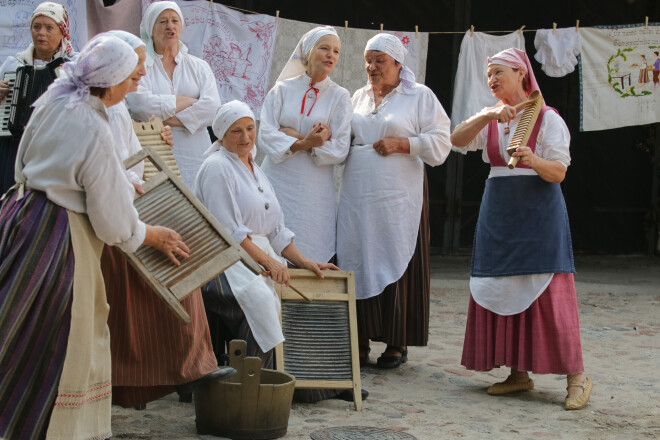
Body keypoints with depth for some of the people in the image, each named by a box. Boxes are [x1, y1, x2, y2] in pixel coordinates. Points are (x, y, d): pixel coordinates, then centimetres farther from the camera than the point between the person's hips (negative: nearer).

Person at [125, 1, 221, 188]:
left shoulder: (198, 66, 14)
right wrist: (188, 101, -4)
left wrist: (169, 120, -9)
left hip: (195, 158, 2)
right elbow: (140, 105, -11)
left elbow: (212, 108, -2)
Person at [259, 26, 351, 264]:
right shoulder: (283, 89, 9)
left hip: (315, 190, 0)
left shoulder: (340, 97, 8)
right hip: (278, 184, 0)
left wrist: (293, 136, -8)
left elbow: (340, 150, -2)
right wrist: (305, 142, -17)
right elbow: (265, 135, -3)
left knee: (309, 261, -4)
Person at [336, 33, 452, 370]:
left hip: (397, 199, -4)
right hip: (357, 198, 4)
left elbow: (439, 143, -2)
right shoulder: (359, 97, 18)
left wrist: (400, 144, -12)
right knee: (357, 263, 1)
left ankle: (397, 344, 5)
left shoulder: (420, 96, 3)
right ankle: (360, 341, 8)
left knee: (395, 265, -4)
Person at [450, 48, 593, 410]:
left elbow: (559, 172, -8)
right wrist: (489, 115, -18)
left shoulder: (547, 118, -2)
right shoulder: (489, 120, 13)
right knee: (502, 291, 4)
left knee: (547, 291, -10)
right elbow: (457, 139, -5)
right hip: (499, 212, 5)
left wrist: (533, 160, -28)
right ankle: (519, 374, 13)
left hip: (539, 211, -5)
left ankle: (576, 376, -5)